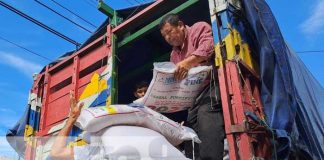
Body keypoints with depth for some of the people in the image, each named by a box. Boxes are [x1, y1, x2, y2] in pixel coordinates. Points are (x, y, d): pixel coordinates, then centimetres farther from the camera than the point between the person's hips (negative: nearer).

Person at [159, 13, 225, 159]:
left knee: (206, 114, -30)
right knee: (190, 125, -1)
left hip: (211, 83, -9)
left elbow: (208, 47, -11)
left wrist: (188, 62, -21)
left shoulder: (199, 28, 11)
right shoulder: (174, 54, 31)